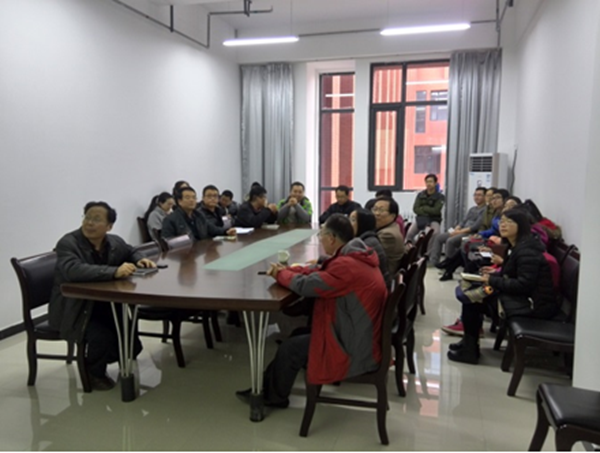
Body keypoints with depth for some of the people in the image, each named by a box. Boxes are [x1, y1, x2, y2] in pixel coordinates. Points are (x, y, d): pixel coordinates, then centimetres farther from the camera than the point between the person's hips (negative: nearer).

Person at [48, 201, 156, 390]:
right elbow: (74, 271, -39)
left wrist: (140, 260, -4)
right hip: (73, 310, -5)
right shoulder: (67, 243, -20)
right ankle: (94, 372, 7)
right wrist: (114, 272, -46)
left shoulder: (115, 242, -2)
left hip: (103, 304, 6)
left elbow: (131, 252, 20)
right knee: (103, 337, -25)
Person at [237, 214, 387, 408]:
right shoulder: (356, 257, 5)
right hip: (361, 337, 10)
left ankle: (274, 396, 27)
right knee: (298, 334, 17)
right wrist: (287, 270, 2)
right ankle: (267, 387, 27)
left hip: (356, 349, -10)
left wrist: (281, 274, -5)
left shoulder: (347, 265, -28)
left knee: (290, 347, 3)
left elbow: (306, 285, -25)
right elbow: (320, 273, 13)